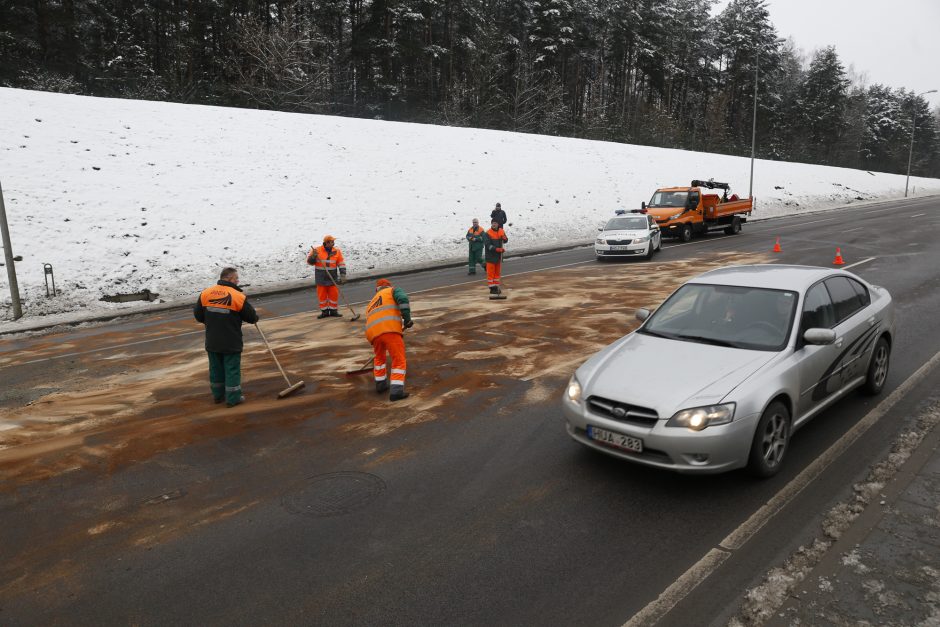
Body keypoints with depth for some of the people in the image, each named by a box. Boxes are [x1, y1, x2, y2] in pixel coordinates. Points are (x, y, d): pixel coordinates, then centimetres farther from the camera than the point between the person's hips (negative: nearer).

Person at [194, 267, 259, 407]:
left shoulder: (205, 293, -2)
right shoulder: (238, 296, -15)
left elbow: (198, 315, 6)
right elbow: (252, 317, -7)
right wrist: (255, 318, 16)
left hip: (212, 342, 5)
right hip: (231, 343, -5)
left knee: (216, 368, 18)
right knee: (232, 369, 6)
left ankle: (218, 395, 30)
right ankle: (233, 398, 11)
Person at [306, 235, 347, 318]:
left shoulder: (337, 251, -1)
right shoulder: (317, 250, -5)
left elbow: (342, 264, 1)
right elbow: (309, 262, -2)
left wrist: (343, 275, -7)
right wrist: (313, 256, -21)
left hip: (333, 277, 1)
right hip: (321, 278, -1)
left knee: (334, 294, 3)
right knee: (322, 295, 5)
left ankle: (333, 311, 15)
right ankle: (324, 312, 16)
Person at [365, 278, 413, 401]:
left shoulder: (371, 303, 39)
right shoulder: (393, 290, 23)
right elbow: (402, 299, -2)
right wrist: (407, 318, -1)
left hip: (372, 332, 6)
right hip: (389, 329, -5)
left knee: (379, 357, 30)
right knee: (399, 360, 1)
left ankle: (380, 384, 35)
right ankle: (396, 390, -10)